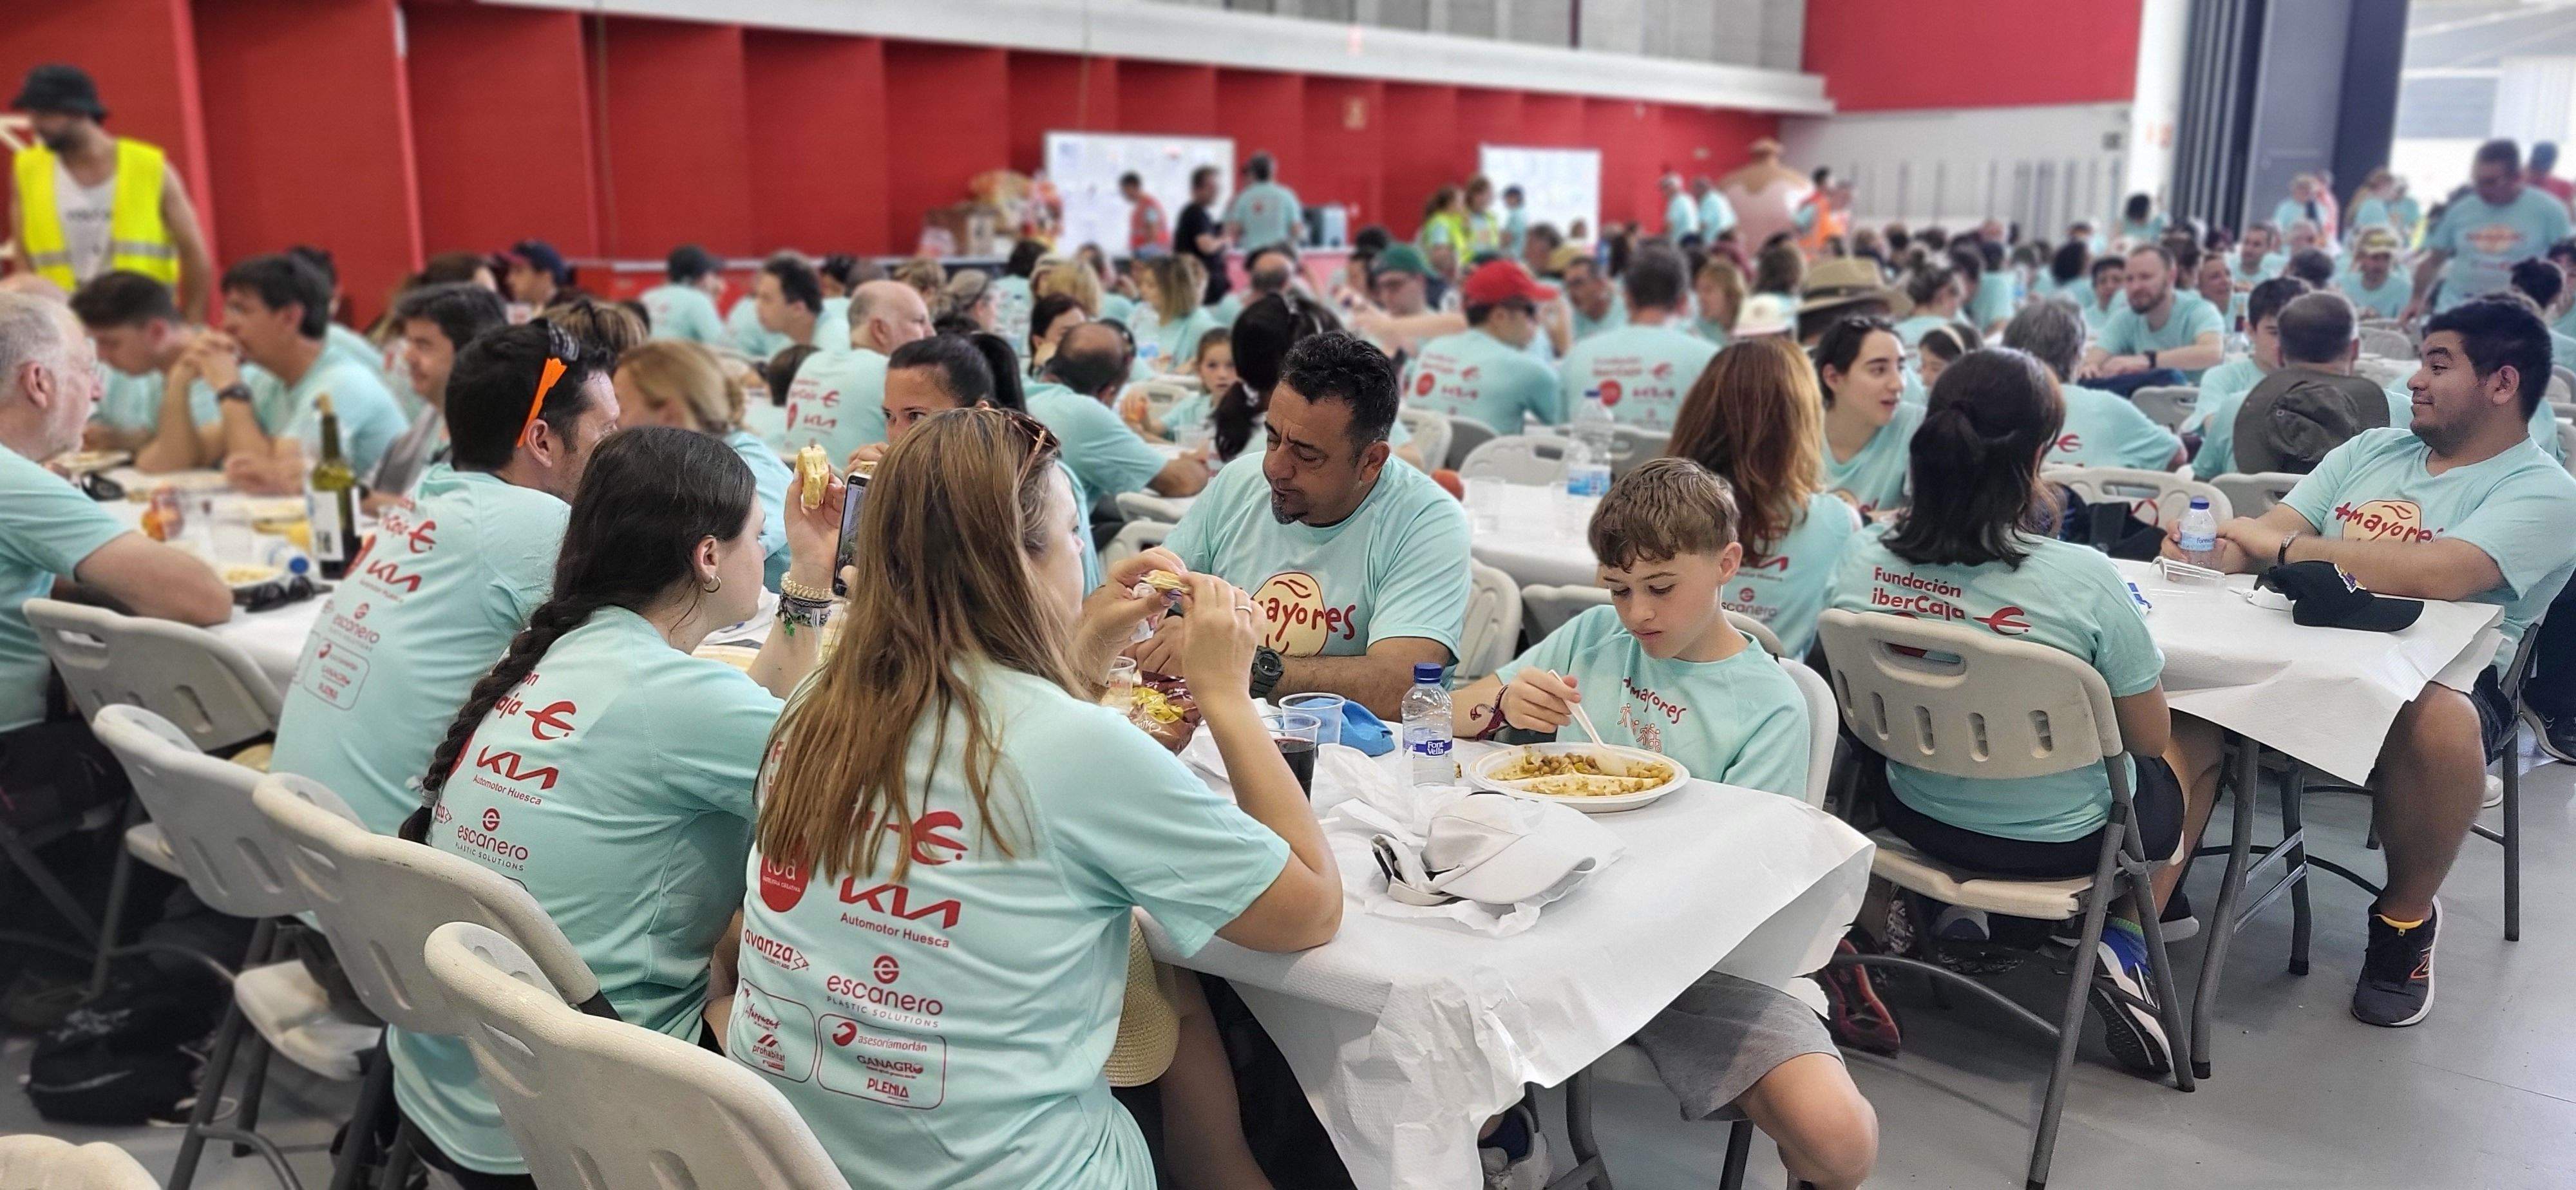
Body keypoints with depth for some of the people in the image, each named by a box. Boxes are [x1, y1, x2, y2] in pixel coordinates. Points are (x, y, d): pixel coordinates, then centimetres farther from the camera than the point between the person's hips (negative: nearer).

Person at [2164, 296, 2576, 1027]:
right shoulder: (2371, 451, 18)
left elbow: (2433, 574, -21)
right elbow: (2263, 541, 9)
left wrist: (2285, 547, -16)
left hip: (2443, 678, -5)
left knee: (2438, 719, -38)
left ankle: (2406, 919, -9)